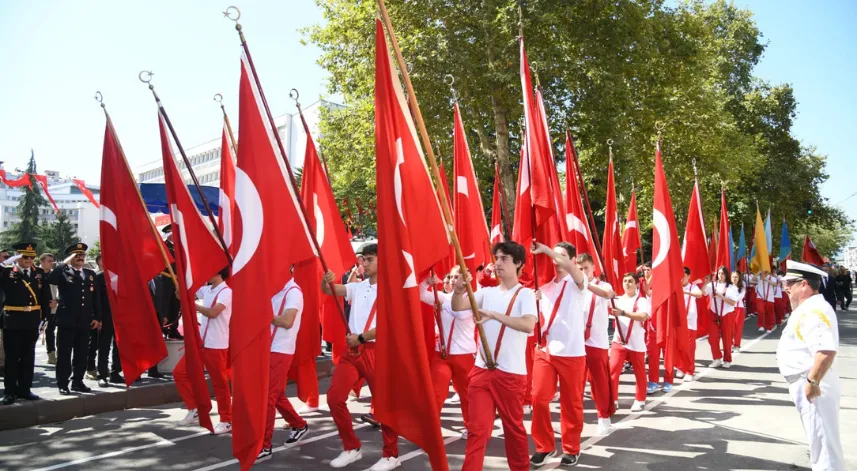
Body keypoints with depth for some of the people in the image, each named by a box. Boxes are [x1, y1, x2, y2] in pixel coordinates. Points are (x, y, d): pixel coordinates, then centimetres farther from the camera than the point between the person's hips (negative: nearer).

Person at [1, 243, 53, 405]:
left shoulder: (39, 273, 8)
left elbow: (46, 297, 8)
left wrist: (44, 317, 3)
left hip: (32, 321, 3)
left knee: (28, 357, 10)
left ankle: (24, 389, 19)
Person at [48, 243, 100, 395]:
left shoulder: (90, 274, 12)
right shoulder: (63, 272, 0)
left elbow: (95, 297, 12)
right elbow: (50, 280, -23)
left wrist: (97, 317, 6)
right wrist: (65, 263, -18)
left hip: (85, 321, 4)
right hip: (67, 321, -4)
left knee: (81, 354, 10)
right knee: (64, 354, 2)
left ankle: (77, 382, 19)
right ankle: (63, 384, 9)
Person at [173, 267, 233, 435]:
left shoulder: (226, 292, -14)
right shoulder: (206, 290, 10)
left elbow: (213, 312, -27)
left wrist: (193, 305, -16)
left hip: (217, 346, -8)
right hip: (200, 342, 8)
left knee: (219, 383, 0)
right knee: (180, 372, 10)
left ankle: (227, 421, 13)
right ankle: (194, 411, 20)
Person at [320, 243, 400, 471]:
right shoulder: (357, 287, 12)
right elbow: (329, 290, 1)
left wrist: (361, 338, -12)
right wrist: (325, 282, -21)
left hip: (377, 351, -6)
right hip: (352, 350, 6)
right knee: (334, 396, 1)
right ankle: (351, 447, 17)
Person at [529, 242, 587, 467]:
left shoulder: (577, 282, -2)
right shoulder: (545, 285, 11)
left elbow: (571, 267, -26)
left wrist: (544, 249, -32)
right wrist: (532, 298, -5)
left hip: (572, 352, -4)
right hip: (545, 350, 4)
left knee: (571, 402, 6)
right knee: (539, 398, -2)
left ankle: (571, 449, 21)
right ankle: (544, 446, 15)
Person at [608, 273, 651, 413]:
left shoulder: (642, 301, -5)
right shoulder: (617, 300, 9)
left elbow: (643, 316, -23)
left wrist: (623, 313, -35)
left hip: (636, 343, -2)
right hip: (618, 341, 3)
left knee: (639, 373, 9)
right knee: (612, 371, -4)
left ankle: (640, 400, 24)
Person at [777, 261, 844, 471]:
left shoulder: (814, 311, -22)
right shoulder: (808, 309, 12)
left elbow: (826, 351, -33)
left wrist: (812, 382, -27)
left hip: (812, 386, -11)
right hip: (805, 384, 11)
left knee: (824, 442, -1)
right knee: (820, 440, 21)